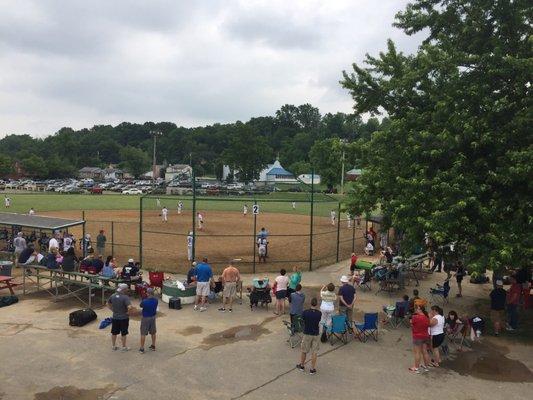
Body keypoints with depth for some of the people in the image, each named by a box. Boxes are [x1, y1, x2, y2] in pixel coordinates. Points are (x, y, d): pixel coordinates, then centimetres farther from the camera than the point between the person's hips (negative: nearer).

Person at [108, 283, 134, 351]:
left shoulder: (113, 296, -2)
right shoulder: (125, 297, -23)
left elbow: (108, 304, 15)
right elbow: (130, 307, -34)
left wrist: (113, 310, 13)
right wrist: (128, 312, -16)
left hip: (115, 317, 5)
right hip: (124, 318, -5)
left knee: (114, 333, 18)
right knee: (123, 333, 10)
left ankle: (114, 346, 31)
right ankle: (124, 347, 21)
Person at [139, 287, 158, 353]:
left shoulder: (144, 301, -25)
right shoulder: (156, 300, -11)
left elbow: (140, 306, -6)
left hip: (145, 318, -5)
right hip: (153, 317, 5)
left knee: (143, 333, 6)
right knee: (153, 332, 18)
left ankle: (142, 348, 11)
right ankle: (153, 346, 29)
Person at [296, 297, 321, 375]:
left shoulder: (305, 312, -16)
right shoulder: (319, 313, -12)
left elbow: (303, 320, 0)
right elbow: (319, 323, 3)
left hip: (307, 334, 0)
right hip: (316, 334, 1)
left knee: (304, 351, 16)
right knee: (314, 352, 8)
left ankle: (302, 366, 31)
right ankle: (312, 369, 13)